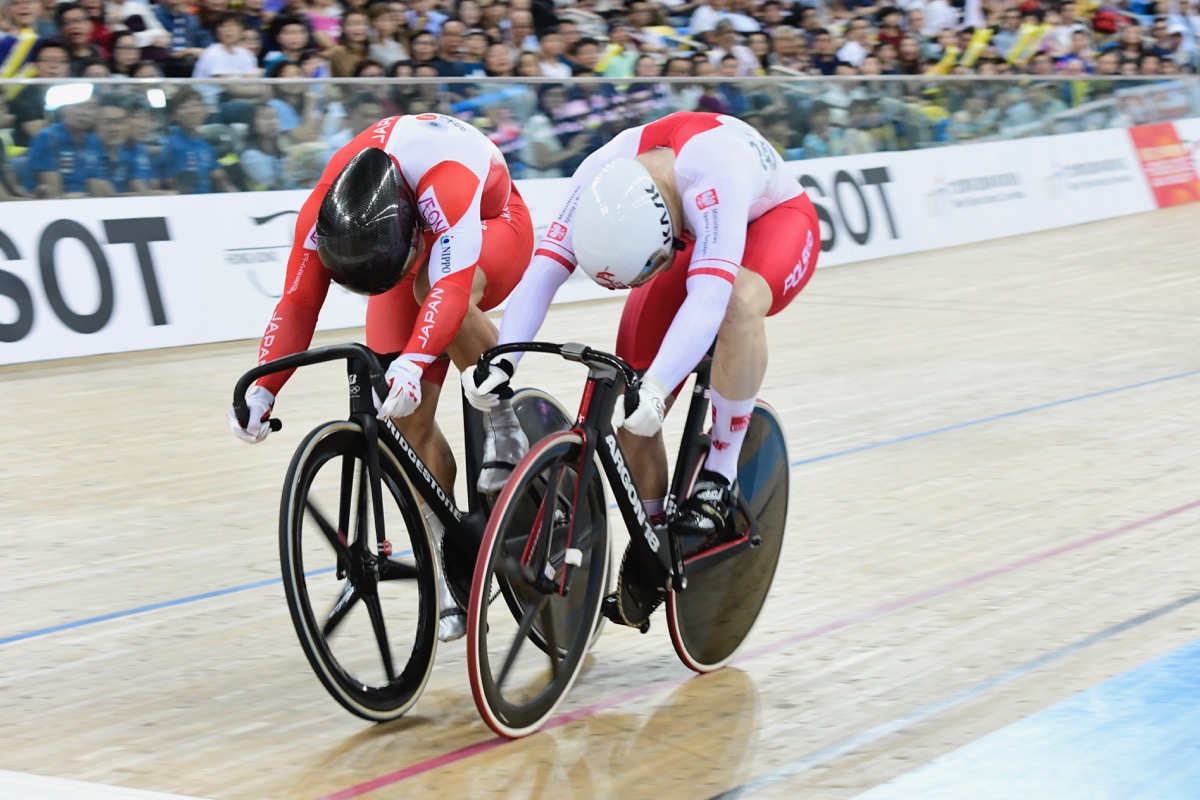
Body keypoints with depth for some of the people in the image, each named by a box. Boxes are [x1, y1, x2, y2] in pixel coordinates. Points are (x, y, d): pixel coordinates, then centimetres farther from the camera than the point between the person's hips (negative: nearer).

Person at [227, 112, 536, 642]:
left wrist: (413, 362, -68)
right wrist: (261, 389, -39)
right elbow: (298, 304, -26)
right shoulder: (320, 215, -29)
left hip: (491, 229, -4)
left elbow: (450, 287, -54)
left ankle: (502, 426, -20)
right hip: (410, 259, 4)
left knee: (431, 287, -40)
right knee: (407, 421, -11)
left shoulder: (444, 178, -44)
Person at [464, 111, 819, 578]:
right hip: (688, 236, 4)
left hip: (776, 221, -4)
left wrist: (655, 389, -62)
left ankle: (719, 479, -25)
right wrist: (501, 360, -46)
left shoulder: (711, 175, -43)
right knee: (630, 410, -12)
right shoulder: (601, 176, -29)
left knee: (740, 304, -40)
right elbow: (543, 272, -32)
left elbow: (708, 297, -51)